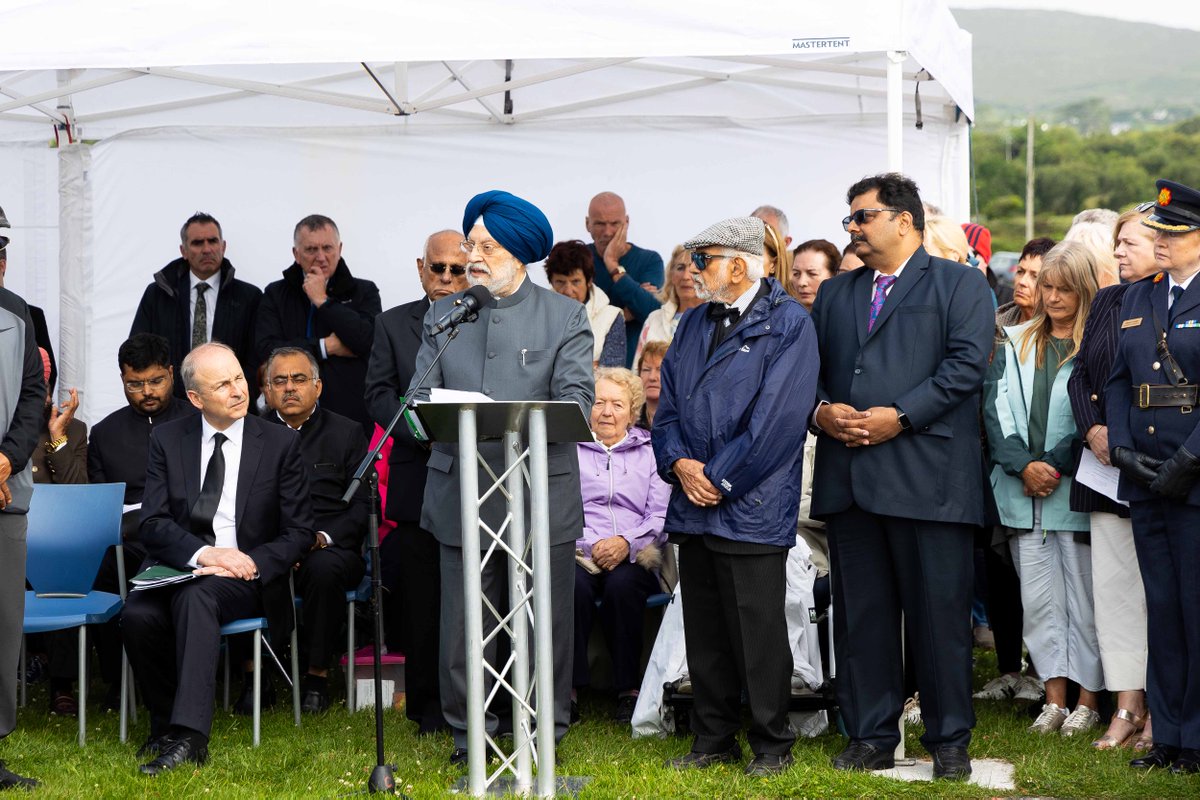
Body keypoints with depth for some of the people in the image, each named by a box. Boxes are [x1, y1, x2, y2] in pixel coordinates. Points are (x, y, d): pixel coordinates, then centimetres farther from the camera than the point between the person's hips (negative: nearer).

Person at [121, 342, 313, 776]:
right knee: (138, 615, -30)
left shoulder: (280, 443, 4)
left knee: (197, 594, -36)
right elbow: (154, 524, 0)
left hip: (248, 578, -2)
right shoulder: (167, 440, 8)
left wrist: (251, 564, -16)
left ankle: (188, 736, -42)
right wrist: (204, 553, -20)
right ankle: (166, 723, -9)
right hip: (181, 569, 2)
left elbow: (299, 532, 2)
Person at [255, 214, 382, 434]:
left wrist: (322, 300, -5)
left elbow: (370, 340, -11)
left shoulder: (364, 292, 8)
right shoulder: (276, 294, 11)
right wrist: (327, 346, -6)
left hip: (352, 416, -1)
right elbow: (266, 350, -3)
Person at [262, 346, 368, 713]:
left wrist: (324, 537, -13)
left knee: (325, 569, -37)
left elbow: (363, 504, 5)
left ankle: (317, 676, -21)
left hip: (329, 548, -1)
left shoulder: (346, 433, 13)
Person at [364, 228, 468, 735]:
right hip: (419, 481, 1)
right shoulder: (394, 325, 11)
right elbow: (379, 395, 3)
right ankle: (429, 707, 12)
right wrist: (418, 428, -14)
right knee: (423, 599, 4)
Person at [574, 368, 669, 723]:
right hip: (579, 553, 0)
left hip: (634, 557, 0)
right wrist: (590, 546, -11)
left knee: (622, 584, -34)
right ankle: (567, 687, -26)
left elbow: (662, 514, 7)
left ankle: (628, 689, -22)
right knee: (575, 586, -35)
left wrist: (627, 541, -12)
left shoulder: (650, 451, 19)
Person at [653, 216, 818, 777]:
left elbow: (778, 416, -14)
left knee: (759, 636, -2)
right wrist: (679, 462, -5)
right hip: (692, 507, 7)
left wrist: (718, 478, -14)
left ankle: (771, 746, 10)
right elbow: (668, 404, 14)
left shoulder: (788, 325, -6)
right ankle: (712, 740, 22)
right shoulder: (693, 325, 16)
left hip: (752, 509, -7)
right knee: (704, 635, 12)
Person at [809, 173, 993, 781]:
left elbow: (966, 363, -7)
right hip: (848, 475, 5)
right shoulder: (834, 293, 22)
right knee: (859, 612, 7)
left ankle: (949, 741, 8)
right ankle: (870, 737, 15)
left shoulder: (960, 284, 5)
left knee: (939, 611, -1)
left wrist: (899, 416, -15)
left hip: (927, 476, -5)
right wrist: (820, 411, -4)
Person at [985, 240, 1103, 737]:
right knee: (1038, 598, 5)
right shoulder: (1015, 344, 14)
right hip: (1022, 492, 4)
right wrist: (1023, 466, -7)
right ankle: (1055, 698, 11)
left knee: (1084, 597, -1)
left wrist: (1054, 468, -11)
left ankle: (1088, 700, 6)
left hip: (1076, 489, -4)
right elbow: (996, 410, 6)